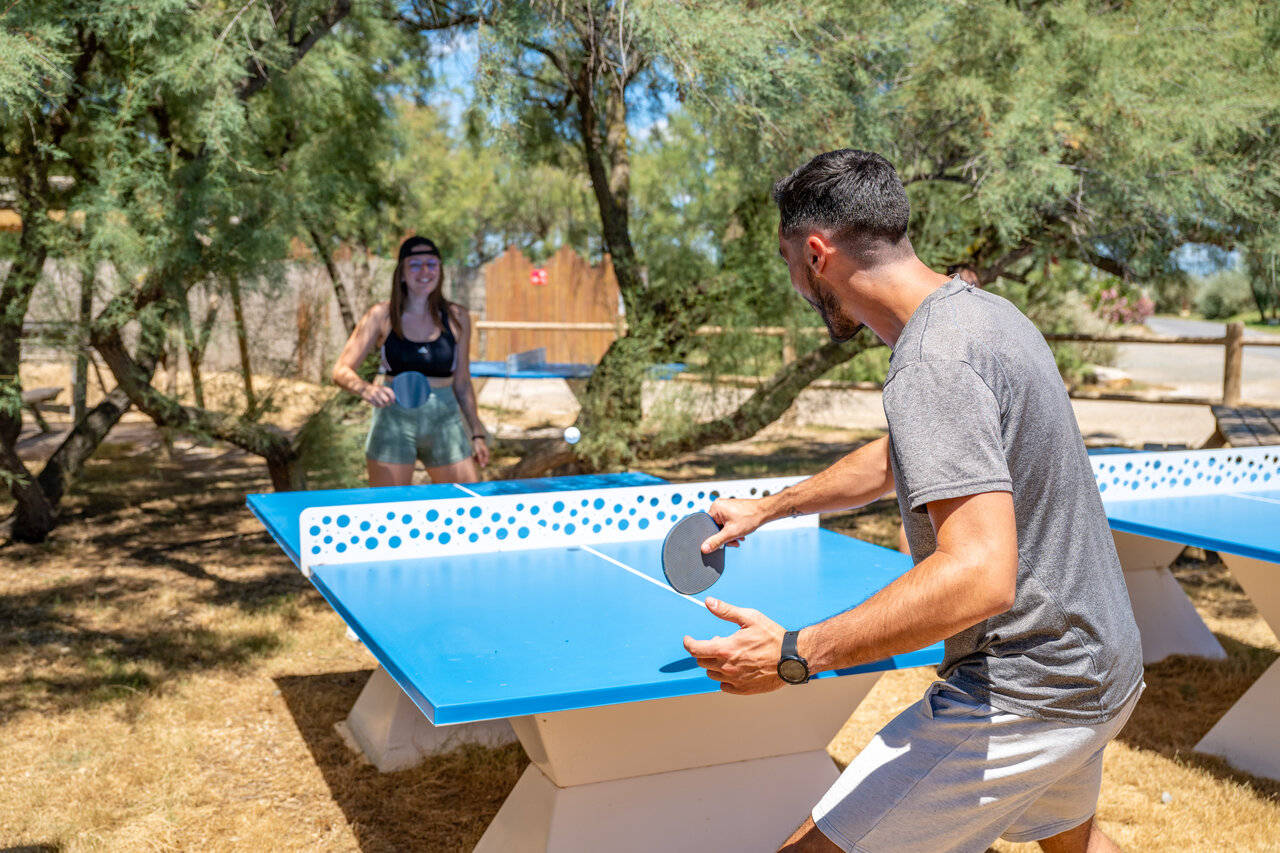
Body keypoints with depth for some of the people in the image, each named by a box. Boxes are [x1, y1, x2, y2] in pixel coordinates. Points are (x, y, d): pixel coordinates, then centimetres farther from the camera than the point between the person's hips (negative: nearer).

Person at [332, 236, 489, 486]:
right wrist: (365, 389, -26)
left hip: (445, 421, 2)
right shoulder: (381, 316, 0)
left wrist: (477, 434, 12)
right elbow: (341, 371, -5)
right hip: (394, 421, -2)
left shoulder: (457, 318, 5)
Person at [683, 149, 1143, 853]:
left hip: (1021, 700, -10)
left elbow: (980, 576, -35)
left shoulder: (932, 363, -25)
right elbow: (896, 460, 22)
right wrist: (766, 509, 27)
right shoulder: (984, 312, 8)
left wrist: (794, 655, -32)